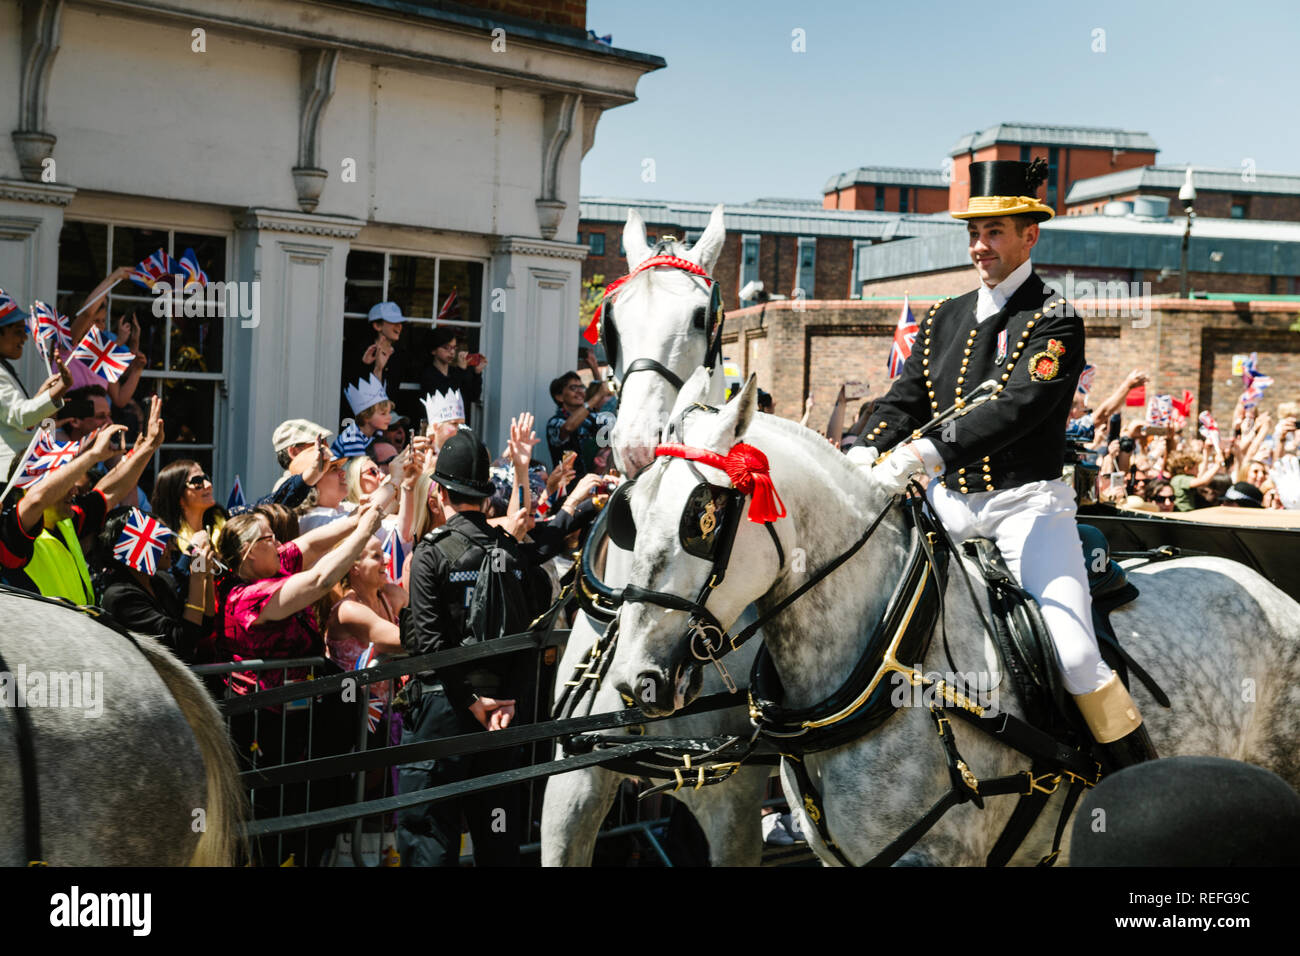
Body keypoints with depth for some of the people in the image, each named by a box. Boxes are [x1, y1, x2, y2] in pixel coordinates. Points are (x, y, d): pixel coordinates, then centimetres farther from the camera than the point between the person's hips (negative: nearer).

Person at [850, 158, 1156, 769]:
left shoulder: (1055, 322, -6)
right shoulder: (945, 319, 14)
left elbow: (1016, 407, -21)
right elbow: (903, 402, 10)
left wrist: (921, 453, -34)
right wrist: (863, 457, -12)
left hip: (1027, 505, -6)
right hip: (947, 504, 6)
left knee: (1075, 658, -18)